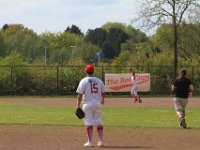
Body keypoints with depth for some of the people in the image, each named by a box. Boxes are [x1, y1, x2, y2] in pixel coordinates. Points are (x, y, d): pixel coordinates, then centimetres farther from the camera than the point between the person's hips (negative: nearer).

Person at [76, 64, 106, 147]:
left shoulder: (84, 81, -7)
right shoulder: (99, 81, 5)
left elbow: (80, 94, -11)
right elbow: (103, 92, 14)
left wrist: (78, 106, -8)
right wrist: (102, 99, 35)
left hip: (87, 104, -3)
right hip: (98, 104, 3)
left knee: (89, 123, -1)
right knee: (99, 123, 9)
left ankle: (90, 142, -3)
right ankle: (100, 141, 6)